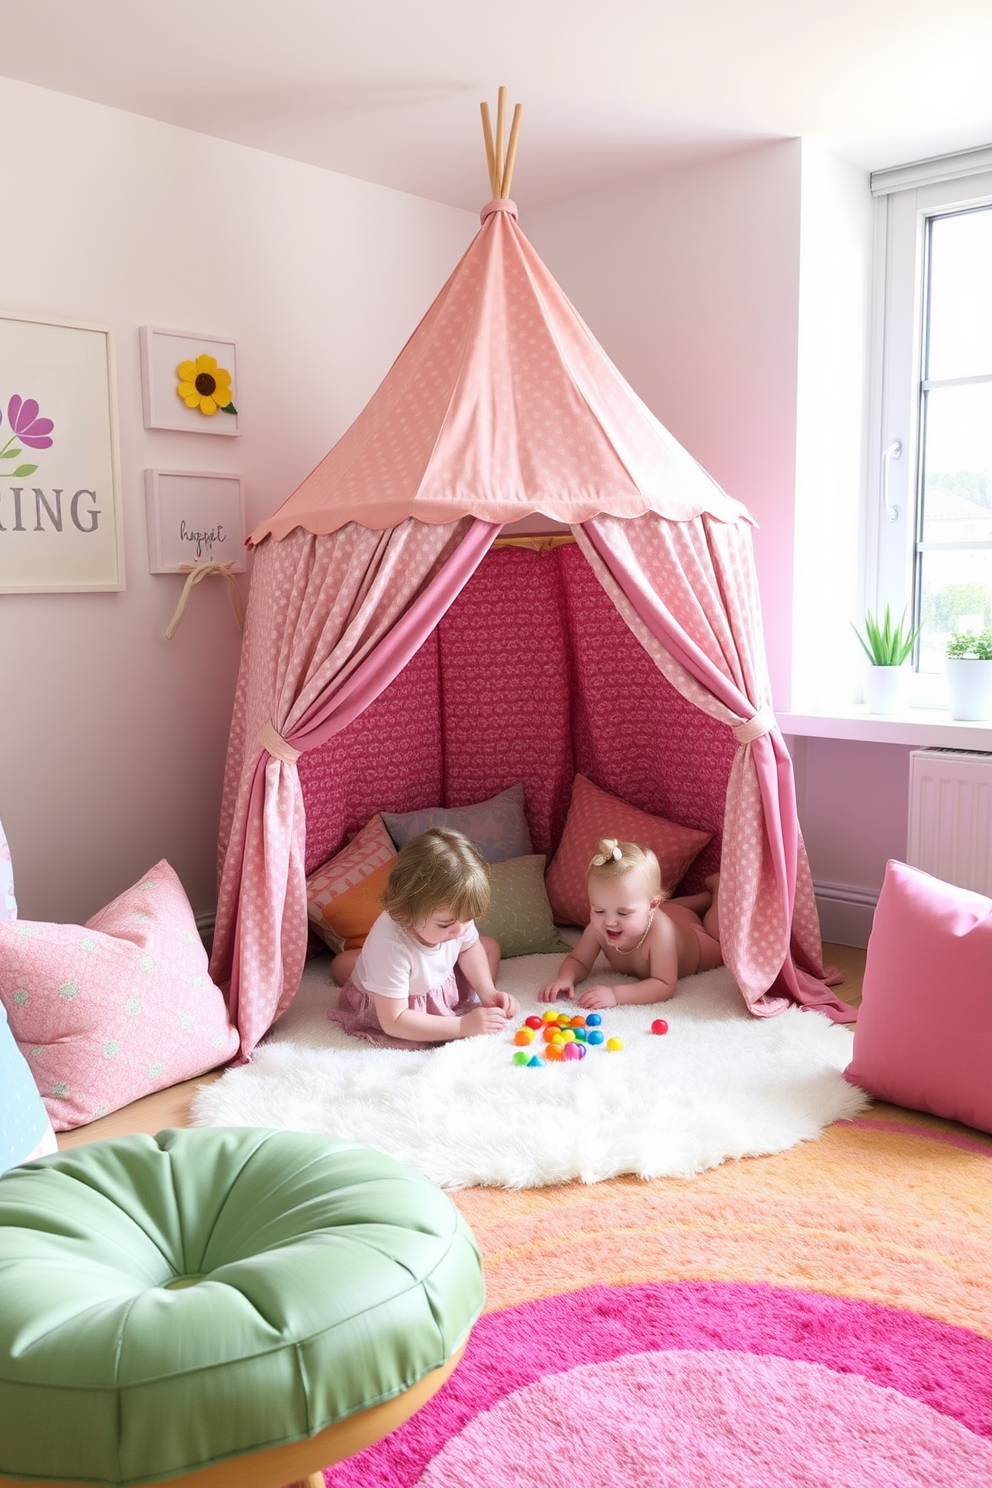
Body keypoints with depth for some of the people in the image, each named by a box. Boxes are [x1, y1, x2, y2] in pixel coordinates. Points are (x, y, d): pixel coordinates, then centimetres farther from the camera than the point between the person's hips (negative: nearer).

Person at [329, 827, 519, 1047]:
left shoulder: (453, 912, -29)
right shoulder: (390, 946, -48)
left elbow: (469, 948, -3)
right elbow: (393, 1022, -42)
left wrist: (487, 991, -18)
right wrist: (464, 1025, -45)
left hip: (443, 984, 5)